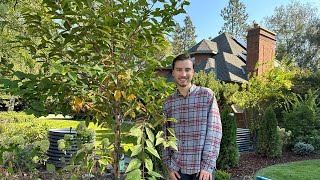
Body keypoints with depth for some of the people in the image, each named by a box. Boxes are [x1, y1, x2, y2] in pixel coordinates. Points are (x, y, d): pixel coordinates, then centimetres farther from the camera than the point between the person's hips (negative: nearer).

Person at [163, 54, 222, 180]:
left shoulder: (207, 95, -5)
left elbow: (214, 131, -8)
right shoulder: (168, 103, 3)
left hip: (203, 167, -2)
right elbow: (165, 137, 8)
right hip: (178, 167, 3)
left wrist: (207, 166, -12)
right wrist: (169, 165, 2)